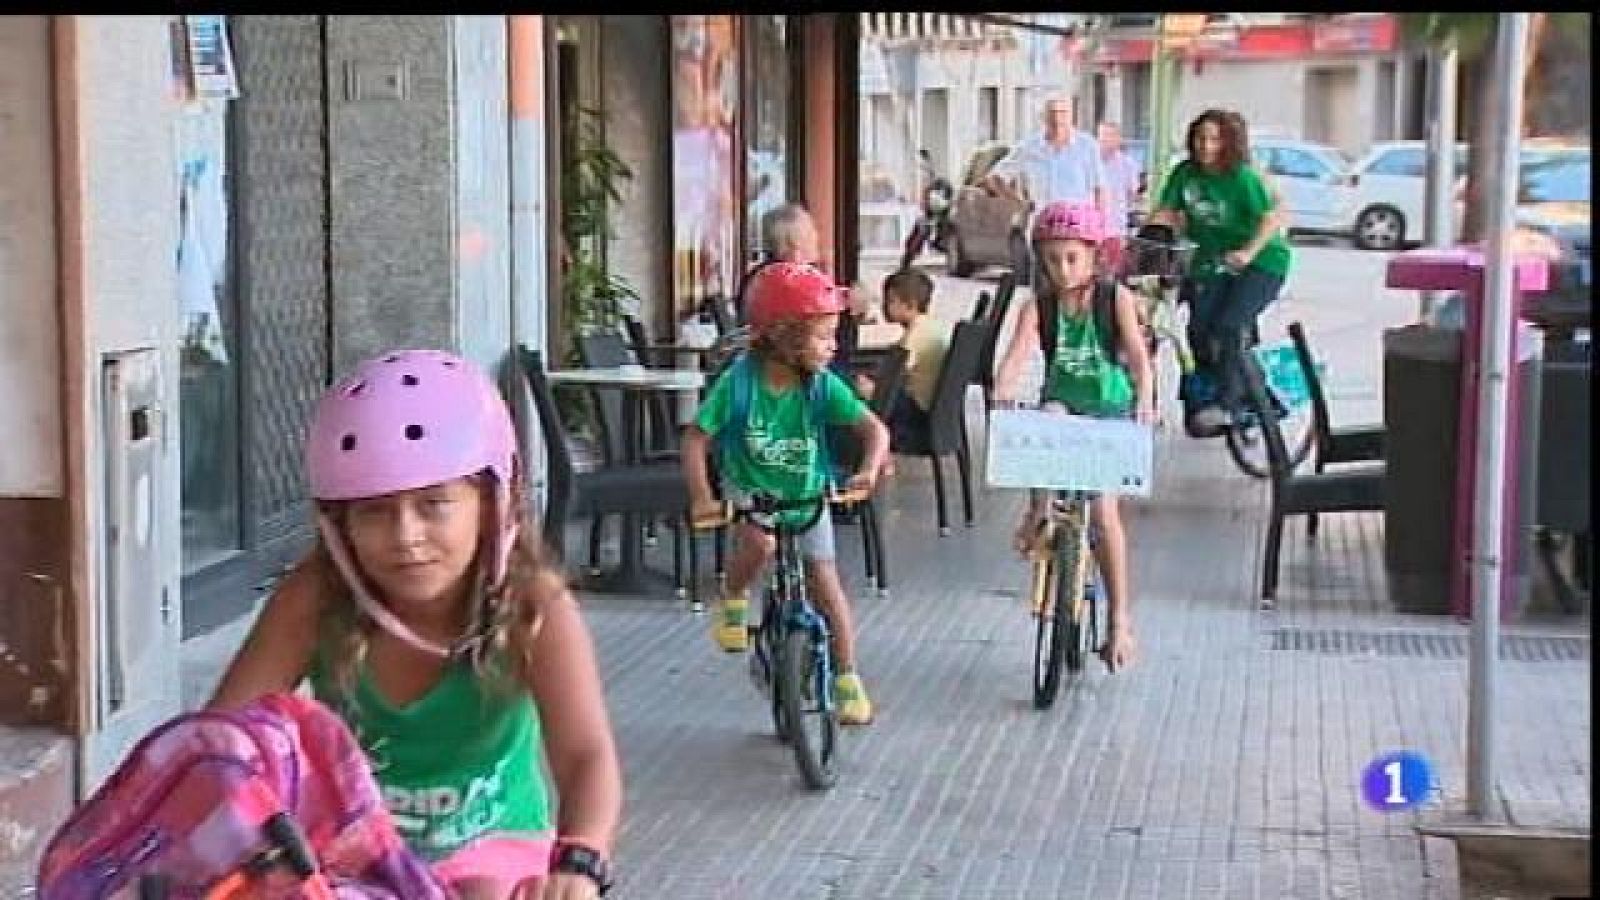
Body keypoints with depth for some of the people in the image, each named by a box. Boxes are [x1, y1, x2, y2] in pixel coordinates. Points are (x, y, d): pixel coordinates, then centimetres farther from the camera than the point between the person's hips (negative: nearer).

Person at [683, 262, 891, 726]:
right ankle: (732, 602, -3)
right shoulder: (739, 381, -22)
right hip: (749, 491, -2)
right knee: (760, 543, -34)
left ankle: (848, 679, 16)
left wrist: (869, 470, -39)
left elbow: (873, 428, -19)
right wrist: (701, 496, -29)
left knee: (826, 585, -1)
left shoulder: (823, 385, -18)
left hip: (806, 496, 2)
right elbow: (696, 438, -18)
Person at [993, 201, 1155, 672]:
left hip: (1110, 408, -2)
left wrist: (1144, 400, -36)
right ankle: (1036, 515, -19)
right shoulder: (1039, 305, -5)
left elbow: (1136, 351, -19)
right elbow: (1016, 354, -18)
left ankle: (1120, 617, -2)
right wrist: (1000, 395, -38)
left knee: (1103, 508, -12)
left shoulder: (1115, 297, -9)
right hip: (1062, 400, 2)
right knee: (1048, 422, -37)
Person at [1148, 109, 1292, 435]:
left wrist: (1248, 252, -34)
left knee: (1228, 325, -23)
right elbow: (1164, 213, 2)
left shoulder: (1242, 177, -17)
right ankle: (1197, 404, 8)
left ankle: (1226, 402, -19)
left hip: (1262, 264, -6)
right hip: (1214, 263, 6)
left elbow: (1273, 216, -22)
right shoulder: (1186, 174, -2)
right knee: (1198, 329, -6)